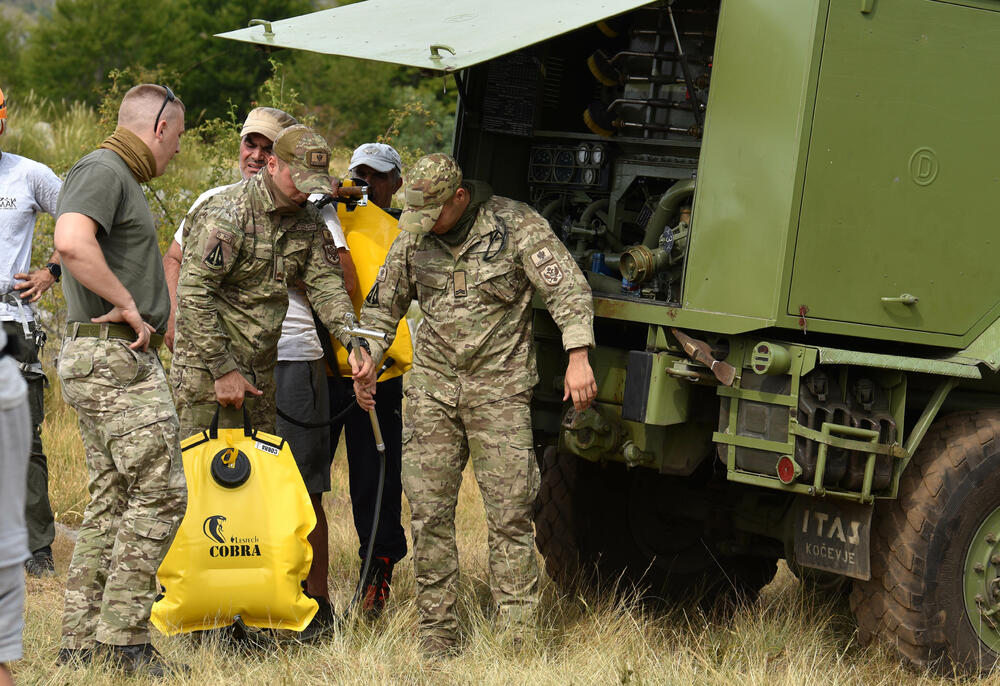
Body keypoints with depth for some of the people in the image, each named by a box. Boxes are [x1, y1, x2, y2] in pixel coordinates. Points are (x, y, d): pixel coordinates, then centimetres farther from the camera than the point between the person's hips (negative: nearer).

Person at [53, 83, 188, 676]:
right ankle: (123, 635, -8)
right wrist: (129, 306, -21)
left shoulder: (124, 179, 21)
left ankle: (83, 640, 11)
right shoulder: (102, 170, -11)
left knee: (113, 502, 10)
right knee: (160, 492, -11)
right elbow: (72, 242, -30)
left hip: (120, 358, 10)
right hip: (115, 357, -10)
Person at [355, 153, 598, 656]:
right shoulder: (414, 237, 7)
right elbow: (383, 304, 20)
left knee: (509, 514, -6)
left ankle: (518, 636, -2)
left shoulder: (517, 226, -7)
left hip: (498, 388, -4)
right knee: (428, 511, 0)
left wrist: (578, 358, -18)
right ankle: (436, 637, 8)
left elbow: (568, 289, -9)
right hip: (432, 388, 4)